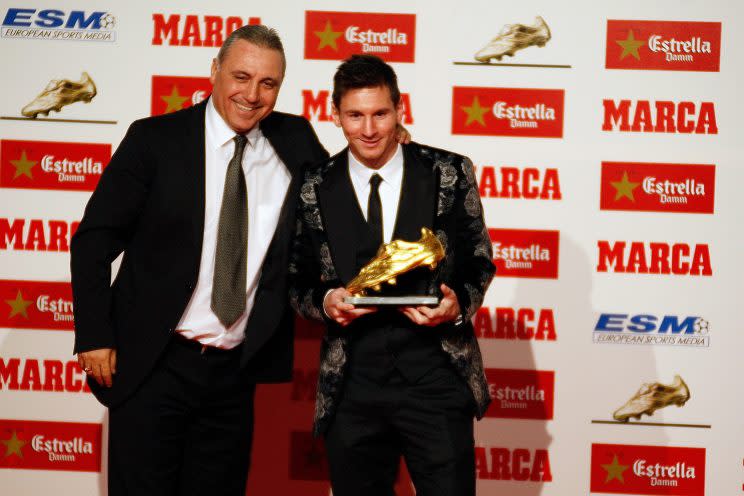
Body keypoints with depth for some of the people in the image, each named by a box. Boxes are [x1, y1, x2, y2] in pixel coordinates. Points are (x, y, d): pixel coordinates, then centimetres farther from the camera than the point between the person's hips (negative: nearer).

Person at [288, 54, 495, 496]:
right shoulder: (314, 189, 3)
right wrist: (324, 302, -12)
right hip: (352, 387, 2)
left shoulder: (449, 174, 0)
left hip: (436, 378, -1)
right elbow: (298, 281, 10)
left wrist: (458, 305, -13)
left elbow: (479, 262, 7)